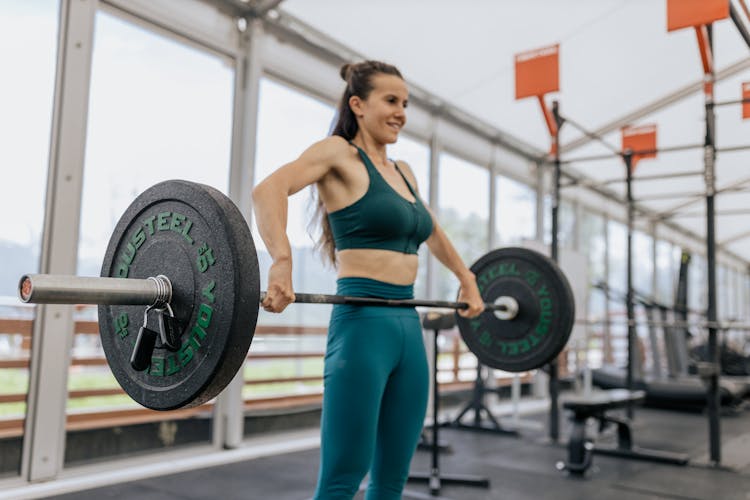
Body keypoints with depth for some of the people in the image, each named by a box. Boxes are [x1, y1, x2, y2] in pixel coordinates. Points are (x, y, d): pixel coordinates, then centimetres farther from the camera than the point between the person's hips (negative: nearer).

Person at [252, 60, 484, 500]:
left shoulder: (403, 172, 18)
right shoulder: (339, 153, -4)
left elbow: (431, 230, 35)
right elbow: (269, 189, -21)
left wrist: (466, 278, 28)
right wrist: (282, 261, -37)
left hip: (409, 327, 8)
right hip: (363, 326, -8)